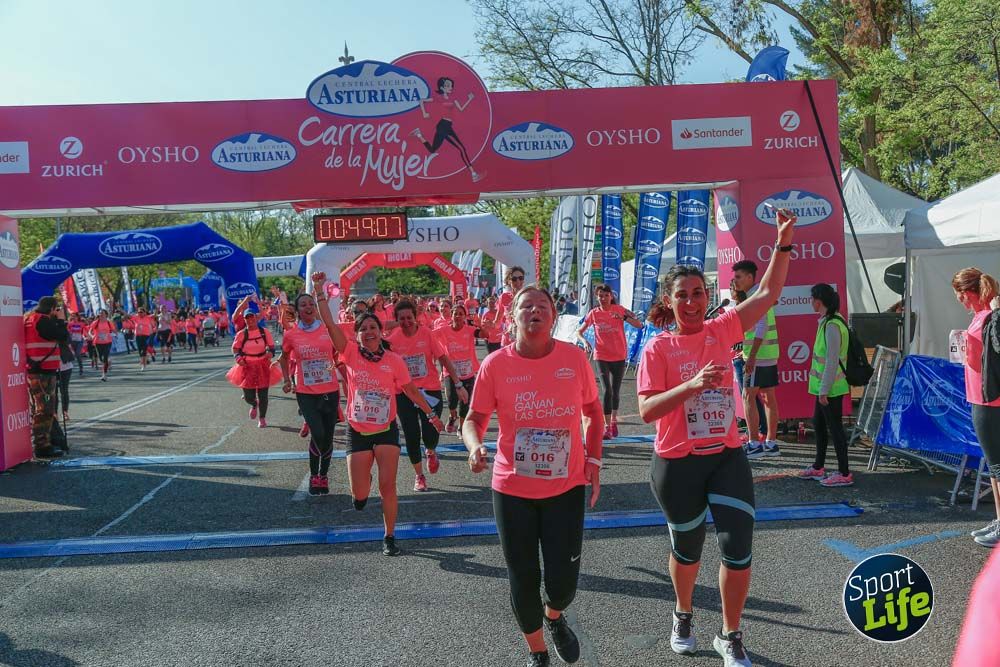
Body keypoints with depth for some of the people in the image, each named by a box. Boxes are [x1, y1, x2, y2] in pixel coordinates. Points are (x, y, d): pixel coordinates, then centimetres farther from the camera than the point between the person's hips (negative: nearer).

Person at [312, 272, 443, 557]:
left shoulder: (394, 360, -5)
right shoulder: (351, 353, -7)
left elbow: (410, 389, 5)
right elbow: (329, 323, -14)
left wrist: (431, 414, 7)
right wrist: (319, 290, -20)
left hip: (387, 430, 0)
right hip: (357, 431, 0)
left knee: (387, 487, -2)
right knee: (359, 494, 0)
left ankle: (389, 537, 16)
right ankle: (363, 485, 39)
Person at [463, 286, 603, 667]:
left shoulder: (574, 357, -5)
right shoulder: (496, 364, -9)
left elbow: (593, 411, 9)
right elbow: (474, 420, -2)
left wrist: (593, 460, -1)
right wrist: (475, 447, -24)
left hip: (567, 486, 1)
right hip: (512, 488, 0)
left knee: (563, 582, 1)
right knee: (523, 580, 8)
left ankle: (554, 617, 40)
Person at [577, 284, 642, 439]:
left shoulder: (619, 310, -4)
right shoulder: (594, 313, -1)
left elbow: (639, 325, -10)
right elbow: (579, 331, 7)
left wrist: (624, 317, -26)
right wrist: (584, 341, -14)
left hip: (619, 356, 1)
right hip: (602, 356, -1)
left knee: (616, 390, 11)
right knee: (607, 390, -12)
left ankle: (614, 420, 34)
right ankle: (607, 426, -10)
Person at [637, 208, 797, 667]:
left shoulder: (722, 331, 0)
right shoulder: (657, 348, -9)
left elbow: (768, 294, -1)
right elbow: (646, 410, -16)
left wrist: (784, 242, -10)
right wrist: (692, 385, -28)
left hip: (727, 457, 2)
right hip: (677, 464, -2)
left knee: (738, 548, -3)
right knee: (687, 549, 16)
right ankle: (683, 617, 45)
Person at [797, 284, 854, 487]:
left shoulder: (832, 325, -20)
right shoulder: (829, 321, 11)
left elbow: (832, 361, -22)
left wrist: (824, 390, -20)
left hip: (830, 387, -10)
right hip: (824, 386, 10)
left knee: (834, 426, -2)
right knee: (819, 423, 19)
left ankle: (844, 474, 7)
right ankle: (818, 468, 32)